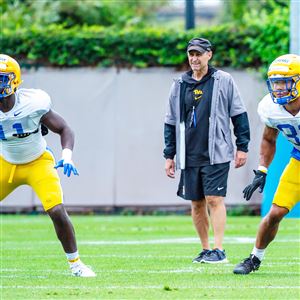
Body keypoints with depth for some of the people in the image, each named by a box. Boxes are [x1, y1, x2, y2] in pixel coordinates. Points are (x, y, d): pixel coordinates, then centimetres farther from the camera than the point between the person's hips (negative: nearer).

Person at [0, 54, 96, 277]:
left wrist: (67, 156, -26)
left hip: (38, 163, -3)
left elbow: (64, 129, -11)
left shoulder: (34, 104, -24)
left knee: (57, 211, -19)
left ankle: (75, 263, -2)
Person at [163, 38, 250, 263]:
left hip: (216, 154, -4)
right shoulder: (180, 85, 10)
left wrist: (242, 147, -1)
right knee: (196, 203, 6)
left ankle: (219, 250, -10)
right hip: (189, 156, 4)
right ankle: (205, 250, 16)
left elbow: (239, 115, 3)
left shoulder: (223, 81, 0)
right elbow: (171, 123, 16)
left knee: (214, 199, -11)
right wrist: (169, 155, 13)